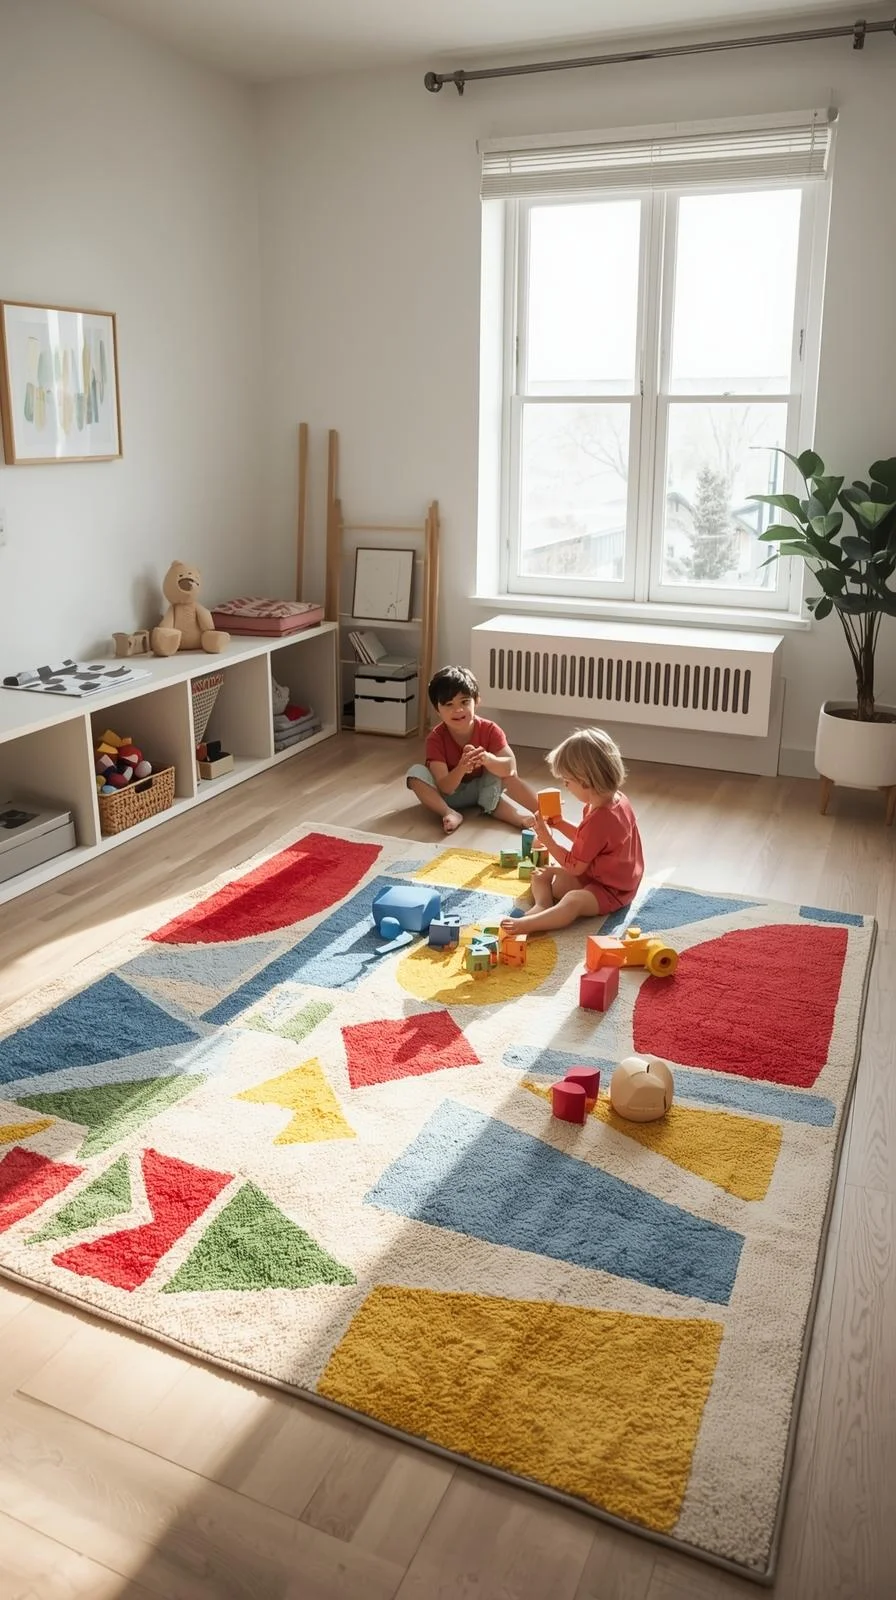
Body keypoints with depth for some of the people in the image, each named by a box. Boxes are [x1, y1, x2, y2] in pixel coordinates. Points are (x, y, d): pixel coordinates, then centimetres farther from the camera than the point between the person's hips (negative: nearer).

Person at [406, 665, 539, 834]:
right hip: (450, 794, -1)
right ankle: (450, 814, -35)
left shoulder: (490, 730, -18)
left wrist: (487, 759, -50)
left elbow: (511, 768, -29)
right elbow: (446, 788, -28)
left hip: (483, 789, 1)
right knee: (416, 773, -25)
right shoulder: (436, 739, -22)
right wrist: (461, 768, -50)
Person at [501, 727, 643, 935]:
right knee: (540, 873, 9)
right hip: (595, 872, 11)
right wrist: (560, 823, 4)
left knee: (573, 901, -40)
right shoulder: (616, 799, 0)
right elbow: (585, 840, 16)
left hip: (609, 891, -11)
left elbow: (575, 866, -21)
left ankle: (527, 924, -50)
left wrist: (547, 839, -14)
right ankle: (542, 906, -17)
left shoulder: (599, 820, -31)